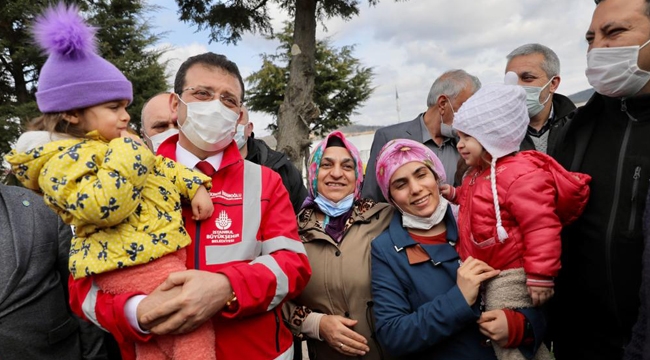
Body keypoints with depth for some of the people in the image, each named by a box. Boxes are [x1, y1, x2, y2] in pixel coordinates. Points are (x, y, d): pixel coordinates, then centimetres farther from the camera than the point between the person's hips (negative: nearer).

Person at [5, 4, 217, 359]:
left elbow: (162, 168, 21)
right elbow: (104, 206, -29)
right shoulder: (63, 161, -14)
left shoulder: (109, 146, 16)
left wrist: (194, 186, 8)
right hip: (131, 262, -10)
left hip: (151, 254, 10)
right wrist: (128, 152, -21)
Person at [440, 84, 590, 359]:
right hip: (487, 274, 10)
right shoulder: (478, 174, 10)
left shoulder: (520, 174, -21)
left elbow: (541, 226, -24)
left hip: (511, 276, -10)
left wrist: (541, 275, -22)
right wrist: (456, 195, 13)